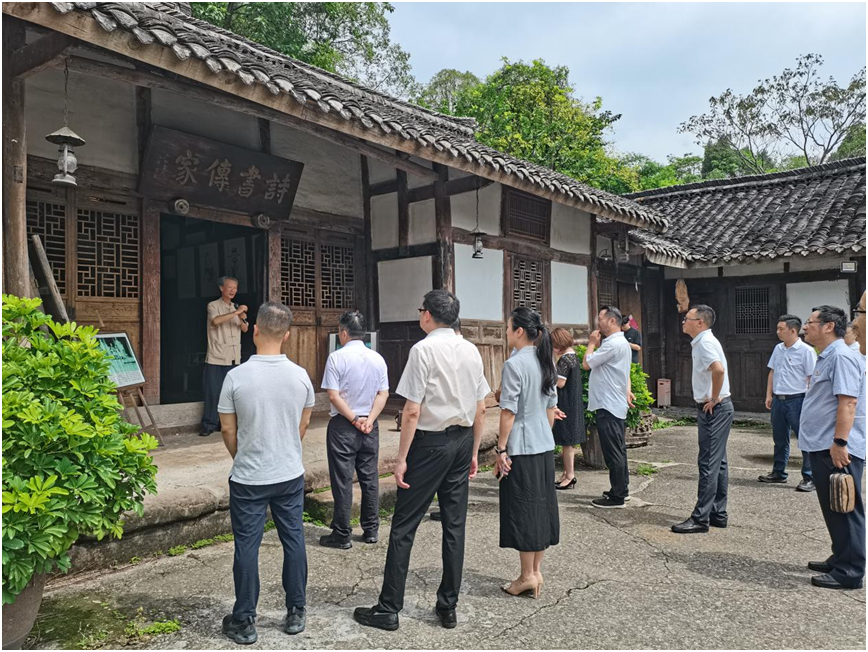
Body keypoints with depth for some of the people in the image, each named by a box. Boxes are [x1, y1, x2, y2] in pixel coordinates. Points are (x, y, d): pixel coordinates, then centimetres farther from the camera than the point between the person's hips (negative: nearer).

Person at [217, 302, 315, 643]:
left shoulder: (236, 376, -15)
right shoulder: (300, 376, -8)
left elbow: (228, 429, -6)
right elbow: (303, 424, 4)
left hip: (248, 479, -2)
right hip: (290, 475, 2)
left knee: (247, 547, 9)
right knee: (293, 541, 14)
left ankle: (244, 621, 20)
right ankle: (296, 613, 25)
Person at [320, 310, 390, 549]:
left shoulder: (337, 357, -10)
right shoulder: (377, 358, 4)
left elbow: (333, 396, -15)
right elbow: (383, 394, 0)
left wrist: (354, 419, -11)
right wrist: (369, 420, -7)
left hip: (343, 425, -4)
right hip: (370, 425, 5)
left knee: (342, 480, 2)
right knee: (370, 478, 13)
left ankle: (342, 536, 10)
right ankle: (371, 530, 22)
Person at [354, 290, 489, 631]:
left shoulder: (423, 350, -13)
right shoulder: (471, 350, 6)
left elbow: (412, 412, -16)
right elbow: (481, 409, 9)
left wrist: (401, 458, -10)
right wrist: (473, 452, 17)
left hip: (430, 442, -6)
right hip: (463, 440, 7)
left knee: (404, 525, 3)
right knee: (454, 524, 12)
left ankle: (388, 609, 12)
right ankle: (448, 607, 23)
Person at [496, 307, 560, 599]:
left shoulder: (515, 364, -16)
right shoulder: (546, 362, 7)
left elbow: (508, 411, -16)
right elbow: (551, 407, 12)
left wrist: (500, 449, -11)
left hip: (521, 447, -8)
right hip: (545, 445, 8)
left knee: (522, 508, 2)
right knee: (542, 505, 13)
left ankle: (528, 575, 12)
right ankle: (536, 571, 24)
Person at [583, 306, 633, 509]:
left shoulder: (613, 344, -18)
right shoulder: (622, 342, 17)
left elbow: (586, 363, -17)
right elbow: (626, 374, 23)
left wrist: (592, 343, -3)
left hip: (608, 406, -11)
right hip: (616, 404, 11)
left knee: (613, 451, -5)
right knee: (618, 450, 17)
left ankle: (617, 497, 1)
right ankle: (621, 489, 26)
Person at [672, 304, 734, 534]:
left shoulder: (705, 342, -17)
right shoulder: (702, 341, 14)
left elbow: (719, 369, -34)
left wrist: (714, 399, -23)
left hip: (714, 409, -10)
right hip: (715, 409, 10)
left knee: (708, 463, -6)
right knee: (717, 462, 13)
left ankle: (700, 518, -1)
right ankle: (718, 514, 20)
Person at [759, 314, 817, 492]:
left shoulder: (806, 351, -10)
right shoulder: (778, 349, 10)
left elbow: (812, 378, -12)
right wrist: (769, 395, 11)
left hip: (797, 400, -7)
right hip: (778, 400, 7)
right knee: (779, 439, 16)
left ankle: (809, 478, 6)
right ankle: (778, 473, 27)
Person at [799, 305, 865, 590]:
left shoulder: (842, 356, -16)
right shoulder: (826, 358, 17)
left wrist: (839, 442, -26)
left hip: (837, 451, -10)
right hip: (823, 448, 10)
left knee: (845, 510, -2)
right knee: (832, 509, 18)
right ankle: (839, 560, 29)